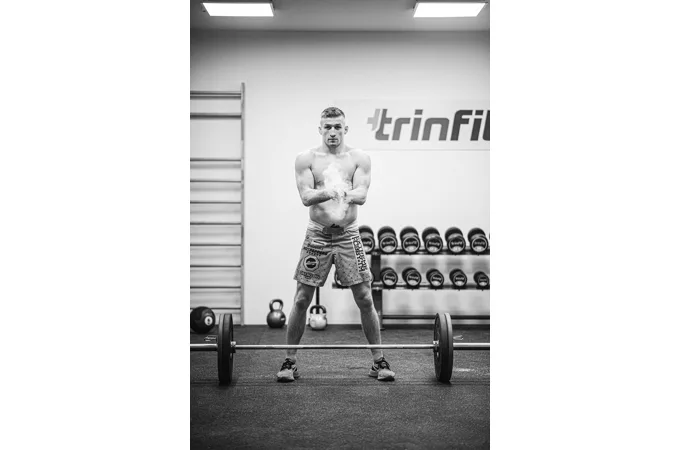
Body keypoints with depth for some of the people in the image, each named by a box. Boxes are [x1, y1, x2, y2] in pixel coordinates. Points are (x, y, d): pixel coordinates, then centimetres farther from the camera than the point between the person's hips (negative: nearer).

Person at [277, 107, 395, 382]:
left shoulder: (359, 158, 5)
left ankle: (379, 361, 12)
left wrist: (346, 194, -35)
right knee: (301, 300, 1)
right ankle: (289, 362, 13)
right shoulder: (306, 159, 4)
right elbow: (305, 196, -10)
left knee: (365, 299, 0)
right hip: (317, 235, 0)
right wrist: (327, 193, -33)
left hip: (348, 236, 0)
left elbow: (362, 194, -10)